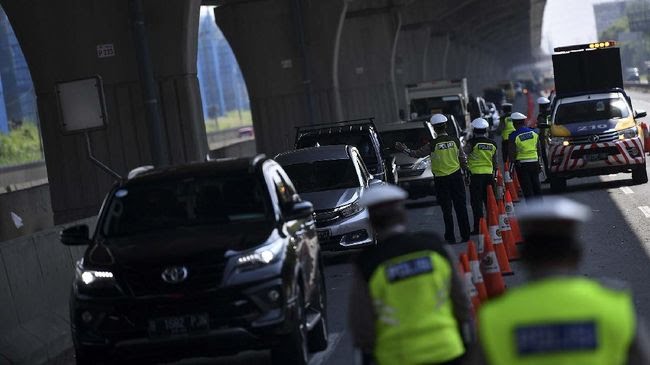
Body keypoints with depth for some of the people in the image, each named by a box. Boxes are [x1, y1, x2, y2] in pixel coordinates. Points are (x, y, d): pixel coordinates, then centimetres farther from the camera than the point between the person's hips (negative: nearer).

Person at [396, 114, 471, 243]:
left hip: (441, 180, -2)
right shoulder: (455, 141, -2)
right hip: (456, 176, 2)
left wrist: (404, 149, 13)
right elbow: (463, 159, 5)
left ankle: (450, 237, 5)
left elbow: (417, 154, 0)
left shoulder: (433, 144, -11)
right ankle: (465, 235, 7)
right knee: (461, 207, 6)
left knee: (446, 209, 4)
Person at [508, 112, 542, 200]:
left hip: (521, 164, -5)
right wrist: (538, 163, 17)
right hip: (534, 162, 5)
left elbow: (512, 153, -12)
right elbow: (538, 150, 10)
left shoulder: (514, 136, -10)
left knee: (527, 189, -1)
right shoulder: (534, 133, 5)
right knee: (536, 187, 14)